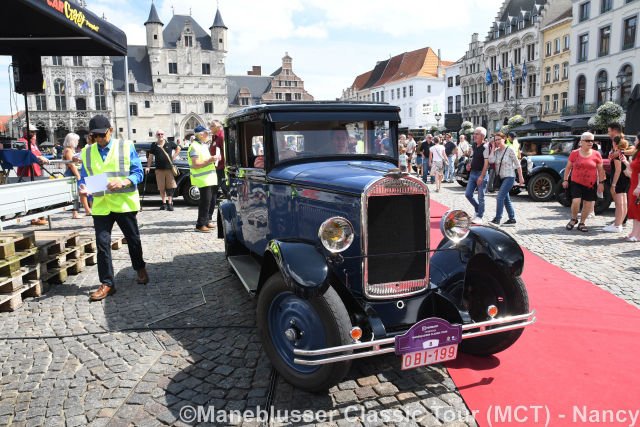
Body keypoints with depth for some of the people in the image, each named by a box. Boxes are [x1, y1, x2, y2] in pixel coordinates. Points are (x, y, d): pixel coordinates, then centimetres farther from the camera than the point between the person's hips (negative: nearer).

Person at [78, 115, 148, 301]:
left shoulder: (126, 146, -2)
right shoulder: (87, 152, 8)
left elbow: (137, 173, -4)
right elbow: (85, 177, 11)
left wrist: (122, 182, -22)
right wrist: (84, 188, -12)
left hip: (124, 202, -2)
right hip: (100, 205, 2)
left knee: (133, 239, 12)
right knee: (102, 243, -1)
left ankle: (140, 269, 36)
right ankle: (107, 283, 7)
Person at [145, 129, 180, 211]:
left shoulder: (169, 143, 5)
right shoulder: (154, 145, 6)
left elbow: (178, 148, 19)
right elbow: (150, 157, 8)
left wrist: (174, 157, 9)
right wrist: (148, 167, 1)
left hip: (169, 168, -1)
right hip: (159, 169, 1)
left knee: (170, 187, -3)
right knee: (161, 188, 4)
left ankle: (170, 203, 2)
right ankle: (164, 203, 15)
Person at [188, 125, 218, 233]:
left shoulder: (204, 145, 19)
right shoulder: (195, 147, -13)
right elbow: (196, 165, -20)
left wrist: (213, 158, 15)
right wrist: (210, 160, -23)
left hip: (210, 178, 10)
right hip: (203, 179, -10)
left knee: (212, 201, 14)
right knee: (205, 201, -9)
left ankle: (207, 221, 26)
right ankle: (200, 225, -3)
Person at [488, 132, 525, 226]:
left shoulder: (510, 149, -9)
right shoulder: (496, 151, 6)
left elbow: (517, 164, -6)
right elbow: (491, 160, -12)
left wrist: (520, 177, -7)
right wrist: (493, 148, -7)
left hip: (509, 177, -7)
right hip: (500, 177, 7)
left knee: (500, 197, -14)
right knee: (506, 199, 12)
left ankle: (497, 219, -10)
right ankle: (512, 219, 21)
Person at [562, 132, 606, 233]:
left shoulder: (596, 154, -1)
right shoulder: (574, 153, -2)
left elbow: (600, 170, 4)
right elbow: (568, 167, 7)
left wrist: (601, 183, 0)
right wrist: (565, 180, 6)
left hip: (591, 184, 2)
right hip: (576, 183, -1)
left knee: (588, 204, 5)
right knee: (575, 201, -15)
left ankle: (582, 223, 23)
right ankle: (573, 219, 11)